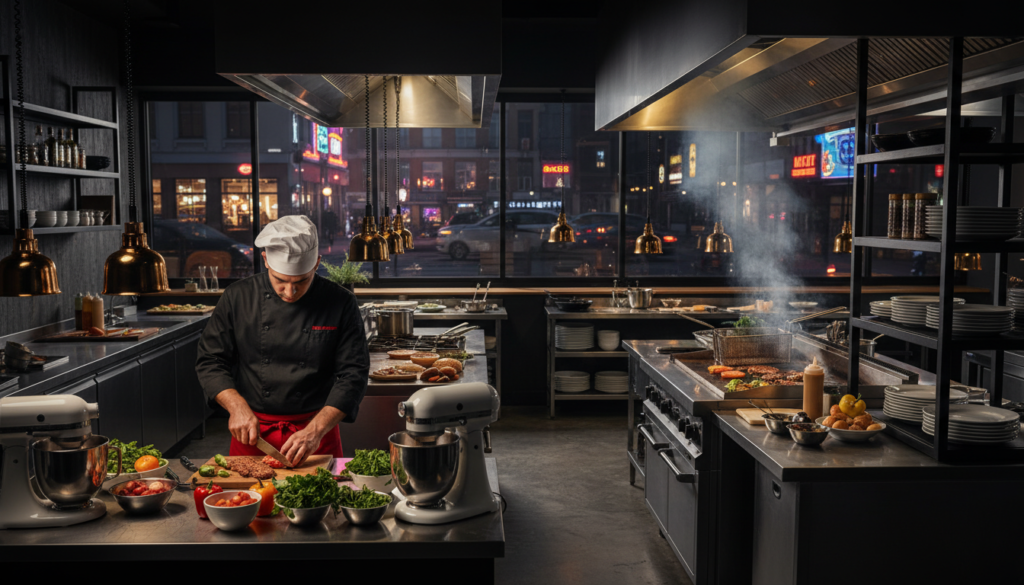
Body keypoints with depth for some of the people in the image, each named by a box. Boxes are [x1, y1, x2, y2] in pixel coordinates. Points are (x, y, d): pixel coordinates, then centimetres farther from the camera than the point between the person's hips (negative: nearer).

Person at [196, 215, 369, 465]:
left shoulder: (341, 304, -10)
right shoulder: (237, 297, -5)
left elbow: (353, 375, -11)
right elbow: (211, 360, 1)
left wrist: (316, 431, -21)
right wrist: (237, 407, -14)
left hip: (317, 428, -1)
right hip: (251, 430, 1)